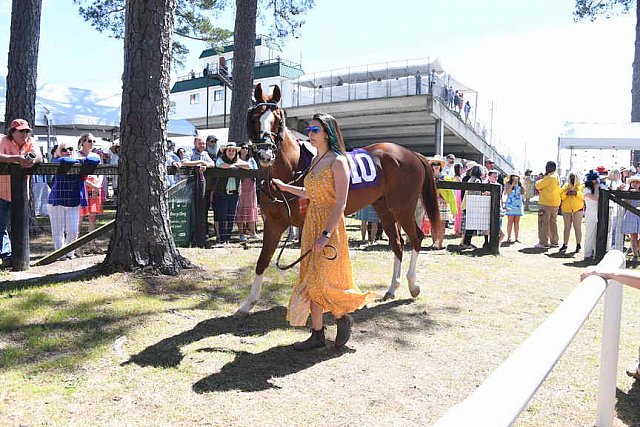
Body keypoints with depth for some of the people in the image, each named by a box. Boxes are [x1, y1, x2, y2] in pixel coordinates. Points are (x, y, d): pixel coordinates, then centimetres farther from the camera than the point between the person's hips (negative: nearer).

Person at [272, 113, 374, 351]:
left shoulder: (338, 162, -13)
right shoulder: (315, 160, 12)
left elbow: (340, 204, -18)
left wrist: (326, 234, -24)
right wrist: (286, 187, 20)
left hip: (330, 225, -8)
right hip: (311, 224, 8)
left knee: (321, 281, -3)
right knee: (310, 280, 9)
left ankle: (343, 318, 24)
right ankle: (317, 335, 19)